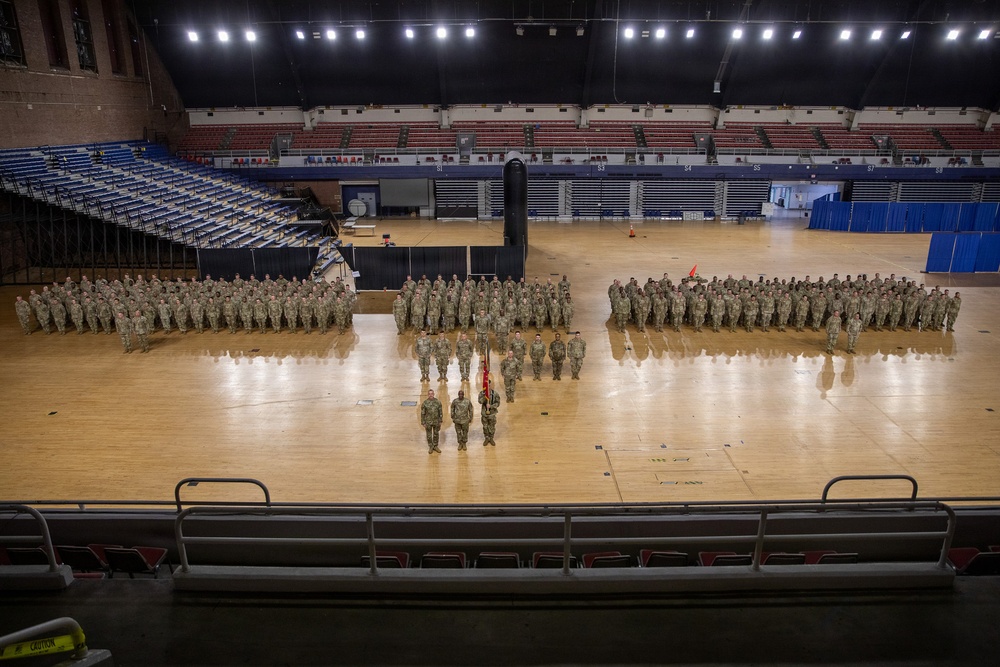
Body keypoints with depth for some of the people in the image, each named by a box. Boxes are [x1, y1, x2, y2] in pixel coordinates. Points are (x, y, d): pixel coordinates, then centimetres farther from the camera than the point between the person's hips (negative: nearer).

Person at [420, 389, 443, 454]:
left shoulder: (438, 402, -5)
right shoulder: (424, 403, -10)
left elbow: (440, 412, 2)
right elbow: (422, 414, -6)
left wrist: (440, 421, 2)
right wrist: (423, 423, -6)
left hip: (436, 422, 2)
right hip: (428, 422, -2)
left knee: (436, 434, 14)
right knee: (429, 435, 10)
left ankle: (435, 446, 30)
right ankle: (430, 447, 25)